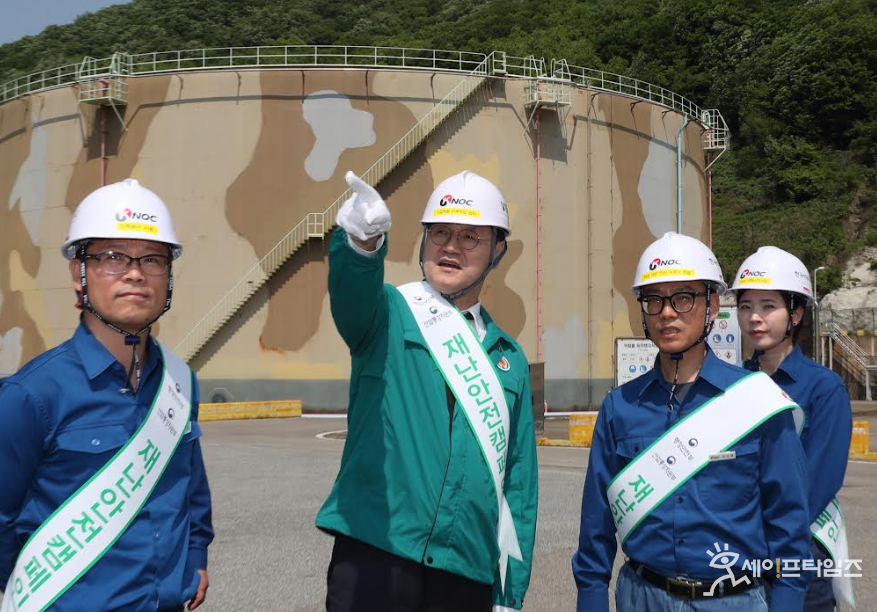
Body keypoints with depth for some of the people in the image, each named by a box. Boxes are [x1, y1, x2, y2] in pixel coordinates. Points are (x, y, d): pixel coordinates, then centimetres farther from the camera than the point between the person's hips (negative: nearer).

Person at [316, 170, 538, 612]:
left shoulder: (509, 358, 12)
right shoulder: (389, 314, 2)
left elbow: (517, 482, 12)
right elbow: (352, 292, -23)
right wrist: (361, 242, -45)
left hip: (469, 576, 4)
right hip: (374, 561, -3)